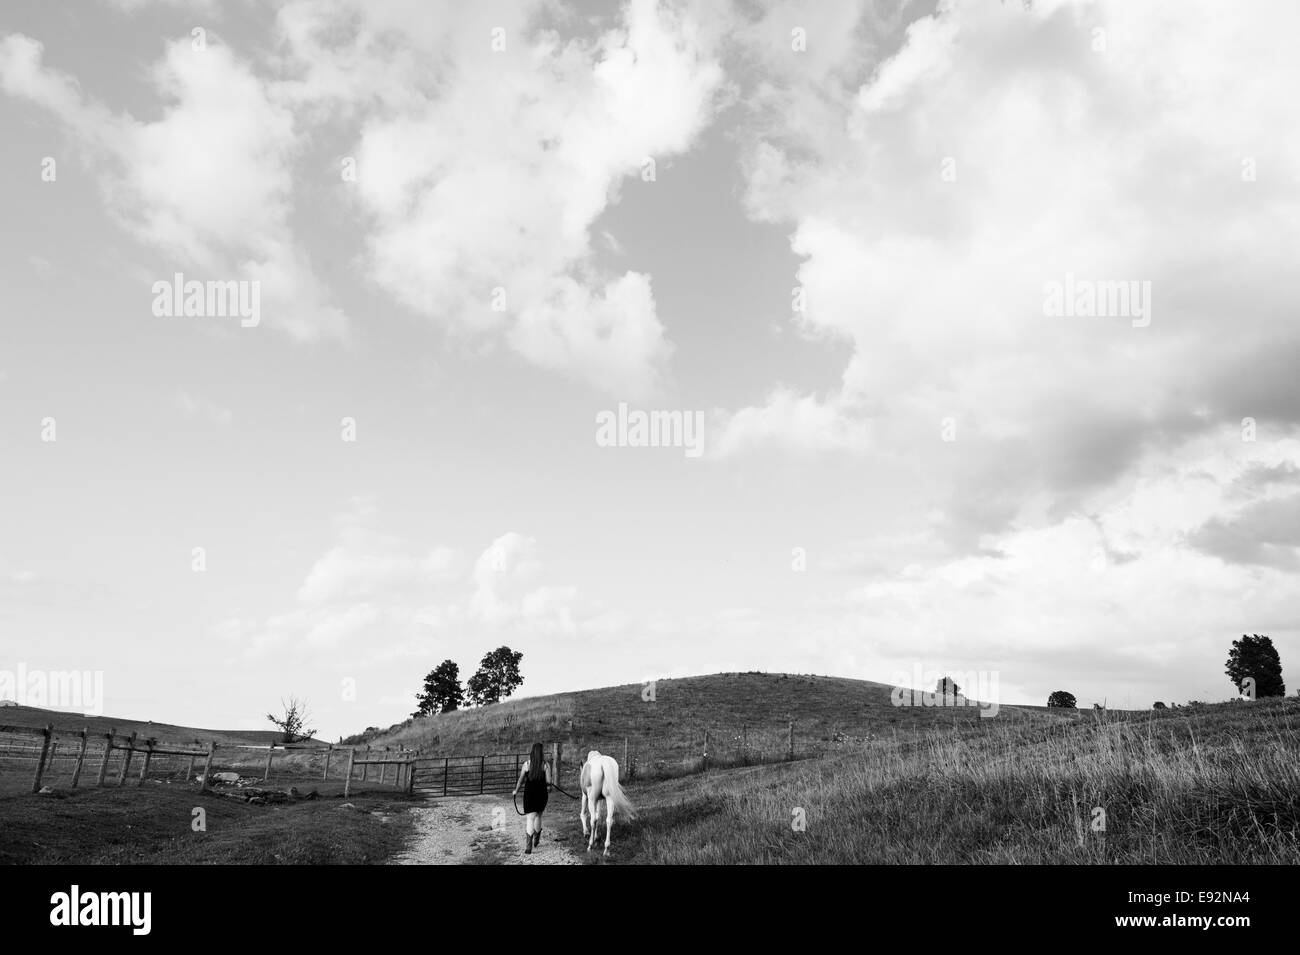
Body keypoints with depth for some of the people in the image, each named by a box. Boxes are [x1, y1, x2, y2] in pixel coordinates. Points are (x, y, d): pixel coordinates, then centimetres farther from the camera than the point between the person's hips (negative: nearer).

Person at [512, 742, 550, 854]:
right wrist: (548, 790, 15)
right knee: (538, 816, 22)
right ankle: (536, 841, 37)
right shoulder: (545, 764, -5)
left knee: (530, 818, 0)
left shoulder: (527, 763, -4)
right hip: (541, 793, 1)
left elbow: (521, 779, 3)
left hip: (529, 793, -1)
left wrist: (516, 790, 18)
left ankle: (528, 847, -12)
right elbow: (548, 782, -6)